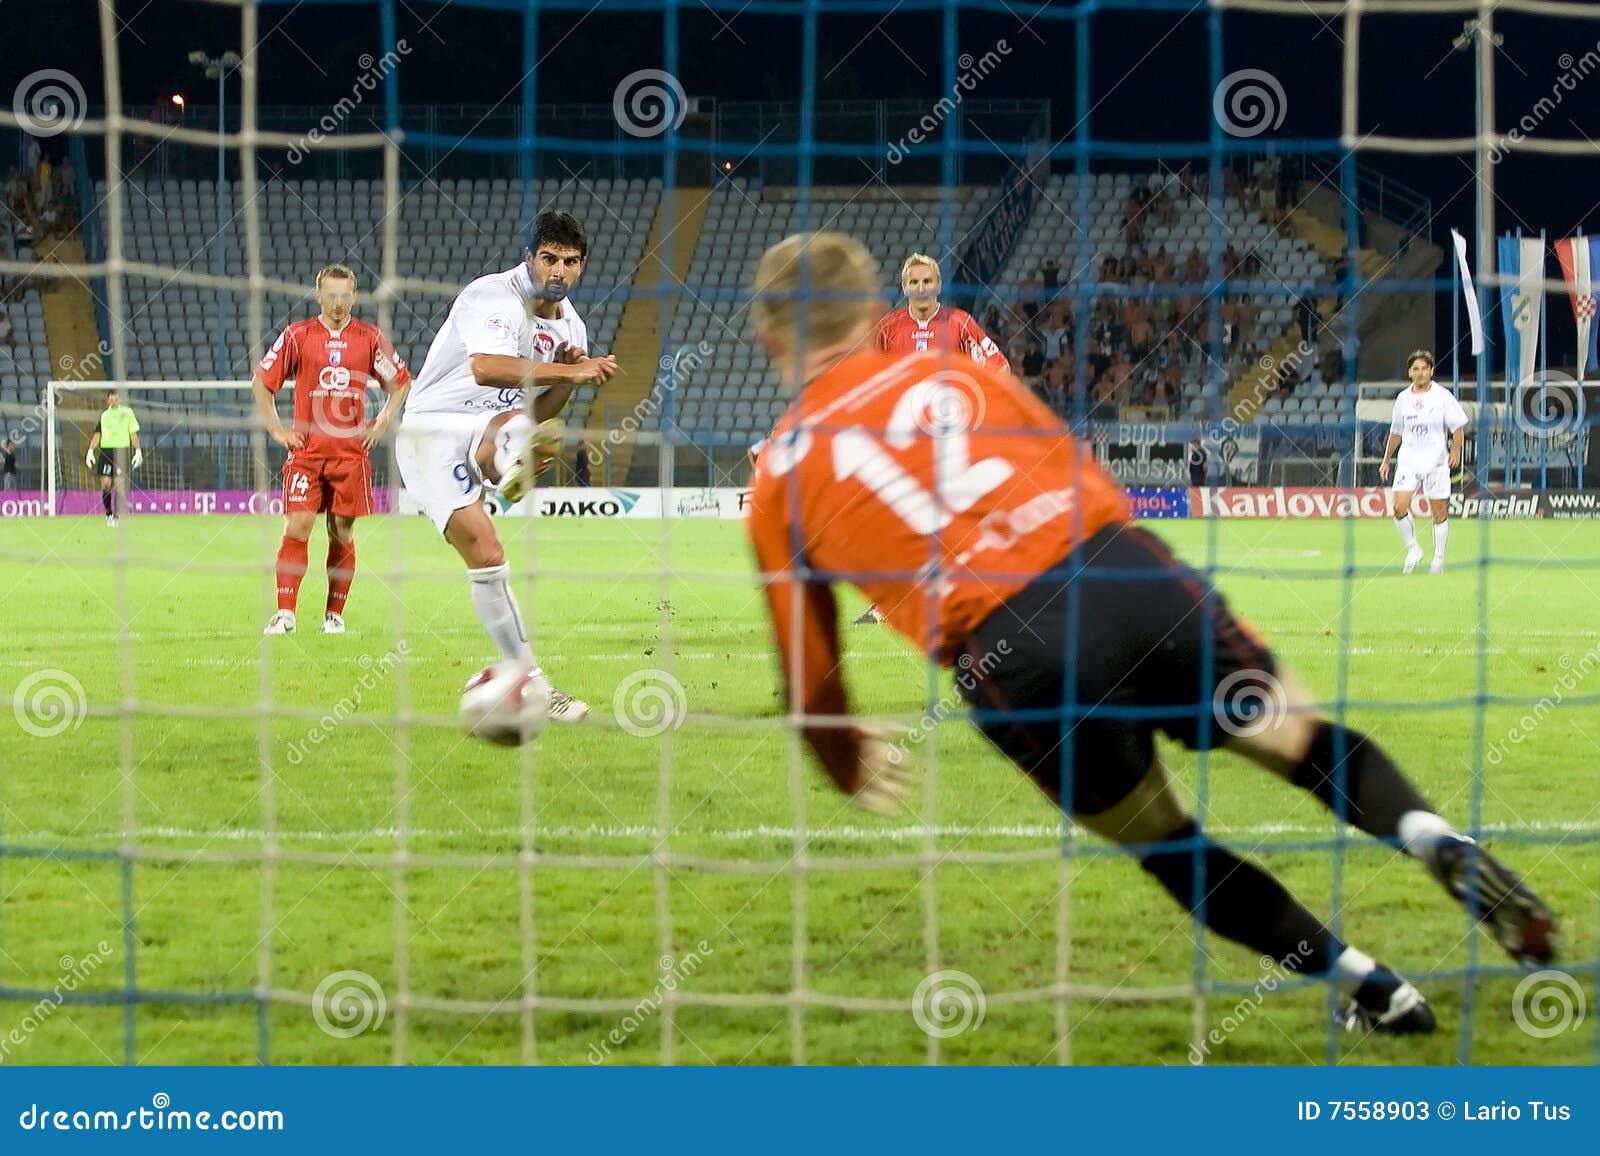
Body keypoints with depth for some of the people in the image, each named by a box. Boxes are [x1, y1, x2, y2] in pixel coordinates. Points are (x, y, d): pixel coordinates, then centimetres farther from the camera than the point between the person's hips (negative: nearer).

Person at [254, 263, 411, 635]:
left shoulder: (370, 338, 5)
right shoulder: (297, 336, 1)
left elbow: (400, 382, 17)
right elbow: (261, 381, 9)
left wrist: (381, 424, 8)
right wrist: (277, 429, 3)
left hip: (352, 449, 1)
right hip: (306, 449, -1)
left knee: (342, 533, 4)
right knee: (297, 528, -10)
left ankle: (334, 615, 14)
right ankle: (285, 613, -9)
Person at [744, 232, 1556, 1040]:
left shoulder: (779, 480, 17)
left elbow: (809, 667, 22)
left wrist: (849, 764, 41)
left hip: (1009, 655, -2)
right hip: (1127, 571, 2)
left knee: (1165, 845, 20)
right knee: (1307, 740, 13)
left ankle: (1374, 990, 13)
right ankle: (1431, 838, -17)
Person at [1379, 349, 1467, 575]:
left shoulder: (1443, 396, -2)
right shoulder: (1403, 399, 9)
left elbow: (1458, 427, -2)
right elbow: (1396, 432, 20)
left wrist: (1456, 451, -16)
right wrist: (1386, 459, 19)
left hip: (1436, 461, -3)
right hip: (1408, 461, 3)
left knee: (1439, 513, 0)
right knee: (1399, 507, -14)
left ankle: (1438, 559, 12)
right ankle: (1413, 549, 3)